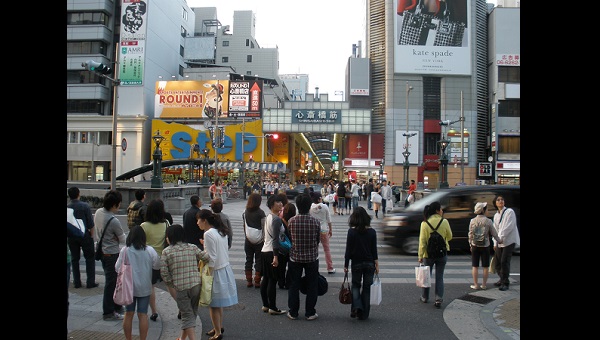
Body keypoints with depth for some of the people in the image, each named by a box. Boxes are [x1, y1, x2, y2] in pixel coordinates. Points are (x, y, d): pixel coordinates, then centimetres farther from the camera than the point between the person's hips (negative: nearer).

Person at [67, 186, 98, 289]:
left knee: (74, 259, 13)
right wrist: (91, 235, 1)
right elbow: (91, 223, -10)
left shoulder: (67, 207, -3)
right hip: (84, 235, -3)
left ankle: (77, 282, 16)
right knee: (89, 258, 5)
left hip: (71, 237, 3)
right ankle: (90, 282, 4)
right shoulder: (85, 206, -11)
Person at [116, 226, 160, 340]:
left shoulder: (125, 250, -10)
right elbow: (157, 265, 1)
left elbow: (117, 268, -3)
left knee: (128, 314, 13)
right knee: (143, 315, 7)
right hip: (144, 288, 0)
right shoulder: (150, 250, -10)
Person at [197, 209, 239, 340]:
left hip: (216, 271, -9)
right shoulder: (221, 231, 8)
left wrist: (208, 277, -16)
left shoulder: (208, 234, -19)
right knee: (218, 303, 20)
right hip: (226, 268, 9)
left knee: (213, 304, 4)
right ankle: (219, 326, 31)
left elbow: (212, 258, -20)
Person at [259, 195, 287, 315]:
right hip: (271, 252, -10)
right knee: (273, 280, -3)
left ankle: (265, 305, 21)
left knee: (266, 279, 13)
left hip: (264, 250, 10)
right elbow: (275, 239, -20)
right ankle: (273, 308, 3)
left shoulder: (268, 217, 13)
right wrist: (275, 256, -22)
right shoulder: (277, 219, -15)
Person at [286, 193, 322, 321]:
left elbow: (289, 239, 1)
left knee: (294, 285, 12)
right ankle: (310, 313, 18)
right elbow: (318, 240, 0)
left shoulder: (291, 221, -11)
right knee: (311, 286, 12)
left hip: (295, 257, 1)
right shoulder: (316, 222, -12)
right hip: (312, 257, 0)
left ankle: (293, 312, 20)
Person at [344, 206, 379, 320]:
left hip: (356, 263, -1)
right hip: (369, 264, 1)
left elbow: (348, 250, -7)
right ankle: (364, 314, 14)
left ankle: (356, 306, -6)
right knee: (367, 287, 11)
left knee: (355, 285, 16)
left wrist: (346, 265, 1)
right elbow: (374, 250, -1)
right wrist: (377, 265, 7)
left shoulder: (351, 232, -10)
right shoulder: (372, 232, -5)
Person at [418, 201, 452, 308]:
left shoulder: (424, 224, -11)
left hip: (429, 254, 0)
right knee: (439, 277, 8)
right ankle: (439, 299, 4)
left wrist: (420, 256, -3)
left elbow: (422, 241, -9)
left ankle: (425, 297, 28)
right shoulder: (444, 222, -11)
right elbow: (449, 237, 2)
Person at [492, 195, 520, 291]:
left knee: (504, 262, -10)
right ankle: (502, 280, 25)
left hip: (509, 241, -7)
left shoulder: (509, 212, -7)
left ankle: (505, 283, -1)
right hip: (500, 242, 7)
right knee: (497, 262, 8)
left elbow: (509, 227, -14)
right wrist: (495, 243, 9)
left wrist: (500, 238, -13)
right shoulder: (496, 215, 13)